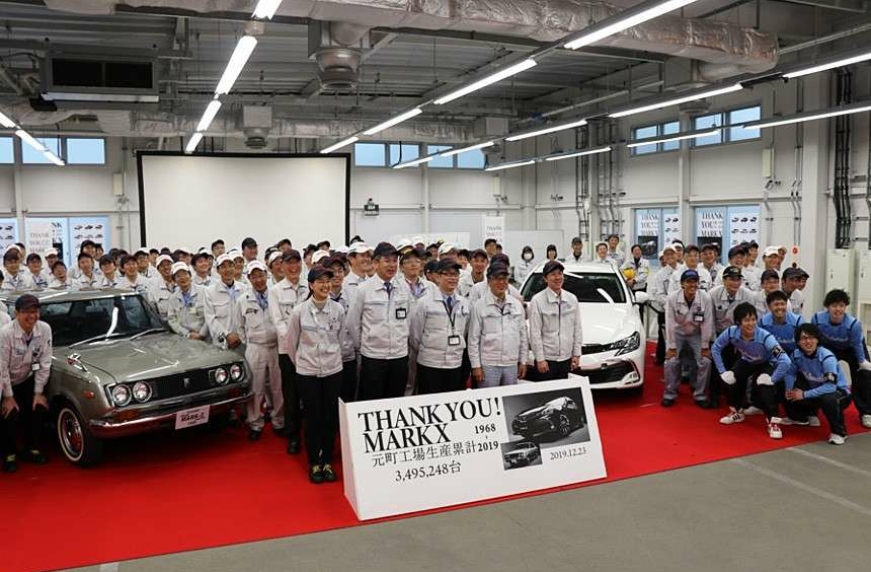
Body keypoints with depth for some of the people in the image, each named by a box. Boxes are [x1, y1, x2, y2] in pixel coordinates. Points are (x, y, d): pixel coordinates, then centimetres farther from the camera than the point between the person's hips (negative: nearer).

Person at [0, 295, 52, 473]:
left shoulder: (44, 329, -18)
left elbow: (44, 362, -12)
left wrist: (39, 392, -10)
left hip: (27, 380, 4)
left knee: (40, 408, -10)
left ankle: (33, 449, 10)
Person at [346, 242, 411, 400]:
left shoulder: (404, 287, 1)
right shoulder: (363, 290, -8)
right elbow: (352, 323, 0)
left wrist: (403, 340, 12)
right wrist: (361, 346, 7)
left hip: (400, 355, 3)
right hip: (372, 357, -3)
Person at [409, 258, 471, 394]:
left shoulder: (465, 304, 6)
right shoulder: (425, 303, -6)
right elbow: (414, 335, -1)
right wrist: (424, 354, 8)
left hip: (456, 365, 4)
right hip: (429, 366, -4)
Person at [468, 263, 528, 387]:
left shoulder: (517, 304, 9)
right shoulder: (479, 306, -3)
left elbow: (523, 335, 12)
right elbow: (473, 338, -4)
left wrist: (523, 361, 9)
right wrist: (476, 365, -7)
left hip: (512, 364, 4)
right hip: (488, 365, -4)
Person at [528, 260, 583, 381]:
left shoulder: (572, 299, 7)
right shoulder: (538, 301, -9)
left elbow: (577, 329, 10)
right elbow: (535, 333, -10)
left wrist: (577, 354, 5)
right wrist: (540, 359, -12)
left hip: (567, 358, 5)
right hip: (547, 359, -4)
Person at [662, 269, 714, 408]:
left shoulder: (705, 298, -23)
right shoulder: (672, 298, -26)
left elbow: (707, 323, -16)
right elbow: (670, 323, -20)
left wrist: (705, 346, -12)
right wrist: (671, 347, -17)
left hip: (696, 334, 1)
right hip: (677, 333, -1)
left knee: (705, 362, -11)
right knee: (671, 362, -13)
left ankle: (700, 396, 6)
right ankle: (670, 394, 7)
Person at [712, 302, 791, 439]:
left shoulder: (765, 337, -39)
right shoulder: (731, 333, -29)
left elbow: (785, 362, -43)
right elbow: (715, 349, -11)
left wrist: (771, 379, -34)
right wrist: (722, 371, -13)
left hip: (765, 365, -4)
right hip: (745, 362, 4)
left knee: (763, 385, -29)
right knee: (729, 379, -15)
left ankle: (772, 421, -10)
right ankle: (737, 412, 13)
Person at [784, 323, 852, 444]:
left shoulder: (827, 357, -29)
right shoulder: (796, 354, -13)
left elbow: (831, 386, -35)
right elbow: (791, 373, 2)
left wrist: (804, 394, -31)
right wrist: (789, 390, -17)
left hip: (839, 392, -6)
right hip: (815, 391, 7)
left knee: (828, 399, -39)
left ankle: (838, 431, -14)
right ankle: (801, 416, 27)